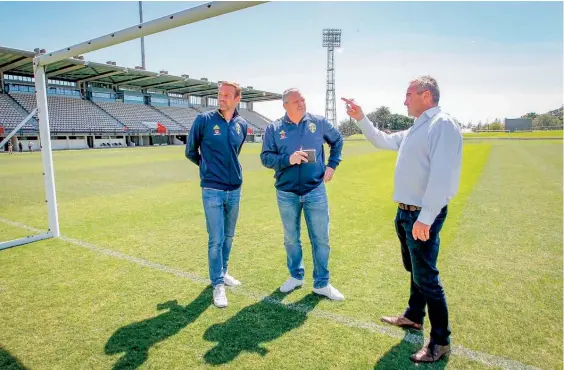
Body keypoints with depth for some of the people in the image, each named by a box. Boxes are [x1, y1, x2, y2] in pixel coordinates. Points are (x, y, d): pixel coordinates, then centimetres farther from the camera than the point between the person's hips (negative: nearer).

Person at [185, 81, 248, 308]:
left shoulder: (242, 125, 3)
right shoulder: (204, 120, -8)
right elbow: (190, 151, 4)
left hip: (235, 190, 4)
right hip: (212, 190, -4)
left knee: (228, 237, 16)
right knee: (216, 239, -1)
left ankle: (222, 273, 35)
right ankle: (218, 284, 15)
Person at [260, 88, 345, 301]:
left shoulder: (318, 122, 1)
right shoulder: (274, 128, -2)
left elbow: (337, 140, 16)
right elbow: (266, 158, -6)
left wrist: (332, 165, 6)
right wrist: (288, 159, -22)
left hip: (315, 191, 0)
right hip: (286, 193, 0)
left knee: (321, 239, 5)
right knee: (291, 239, 14)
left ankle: (322, 284, 21)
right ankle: (296, 276, 35)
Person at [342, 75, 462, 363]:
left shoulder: (443, 125, -15)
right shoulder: (415, 130, 16)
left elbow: (442, 175, -25)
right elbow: (382, 141, 29)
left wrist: (425, 218, -29)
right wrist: (361, 119, 19)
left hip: (423, 215, -10)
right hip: (404, 212, 10)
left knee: (426, 276, -2)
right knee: (415, 269, 22)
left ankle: (440, 341, 14)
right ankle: (414, 316, 40)